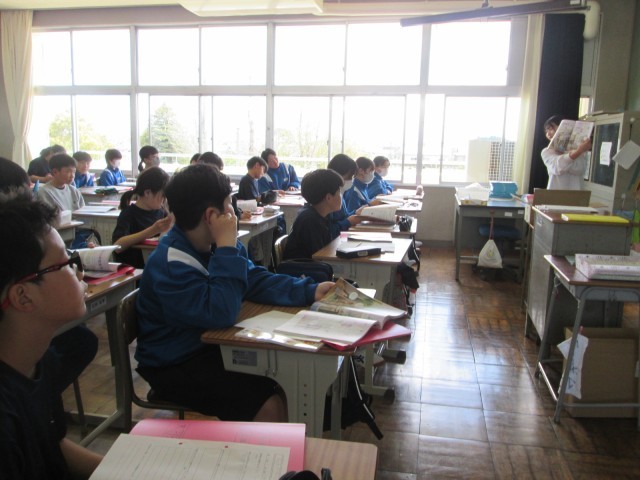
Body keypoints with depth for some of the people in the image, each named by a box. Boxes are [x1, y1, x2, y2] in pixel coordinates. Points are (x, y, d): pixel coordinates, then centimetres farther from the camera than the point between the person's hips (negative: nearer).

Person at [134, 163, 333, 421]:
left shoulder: (212, 246, 2)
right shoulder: (170, 265, -26)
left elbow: (258, 281, 2)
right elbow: (220, 313, -33)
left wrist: (310, 291, -9)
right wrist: (227, 248, -29)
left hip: (210, 345, 8)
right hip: (174, 366, -8)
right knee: (270, 405, -20)